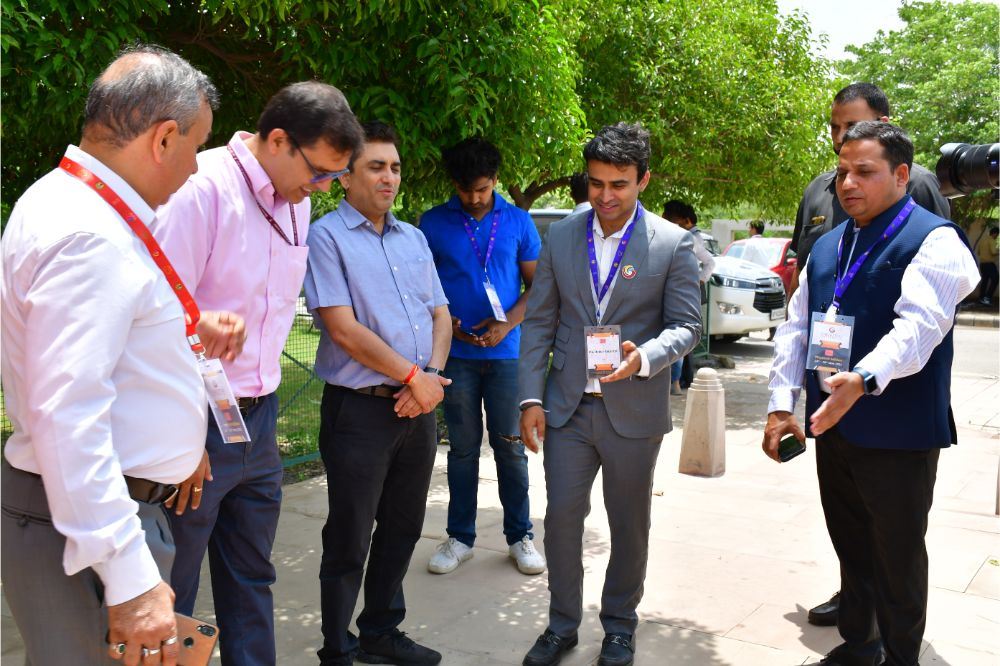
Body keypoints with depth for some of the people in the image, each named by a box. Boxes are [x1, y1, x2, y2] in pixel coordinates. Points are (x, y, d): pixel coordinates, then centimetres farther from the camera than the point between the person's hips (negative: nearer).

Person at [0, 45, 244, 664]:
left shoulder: (68, 200, 10)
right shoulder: (90, 236, -23)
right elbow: (67, 417, -30)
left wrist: (186, 327, 13)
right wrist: (129, 579, -29)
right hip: (90, 532, -10)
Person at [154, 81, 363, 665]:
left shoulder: (297, 201, 8)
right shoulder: (201, 187, -16)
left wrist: (265, 406, 14)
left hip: (259, 420, 7)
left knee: (252, 581, 19)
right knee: (171, 594, 7)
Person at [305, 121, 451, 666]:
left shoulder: (412, 237, 13)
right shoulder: (326, 237, -8)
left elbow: (440, 313, 13)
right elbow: (344, 330, -16)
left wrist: (433, 375, -5)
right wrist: (413, 377, -11)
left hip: (418, 406, 7)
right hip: (360, 410, -7)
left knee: (402, 529, 17)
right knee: (350, 540, 5)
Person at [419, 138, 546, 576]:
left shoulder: (518, 222, 4)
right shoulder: (434, 223, 2)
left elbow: (537, 284, 6)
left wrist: (508, 323, -10)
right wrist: (446, 323, -11)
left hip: (507, 352, 0)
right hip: (456, 354, 0)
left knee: (510, 446, 6)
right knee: (463, 448, 8)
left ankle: (520, 536, 19)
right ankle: (460, 537, 20)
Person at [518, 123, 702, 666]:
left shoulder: (673, 244, -5)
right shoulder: (560, 237, 3)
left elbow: (687, 325, -4)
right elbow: (539, 322, 5)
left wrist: (644, 357, -25)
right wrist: (531, 398, -1)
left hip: (634, 410, -2)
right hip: (568, 406, 2)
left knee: (629, 523, 11)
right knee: (561, 516, 5)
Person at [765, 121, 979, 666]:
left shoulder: (932, 241, -11)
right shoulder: (827, 248, 12)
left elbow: (919, 325, -27)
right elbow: (796, 328, 9)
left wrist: (863, 380, -43)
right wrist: (781, 405, 0)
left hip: (899, 436, -6)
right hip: (833, 429, 7)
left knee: (897, 558, 7)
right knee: (851, 548, 20)